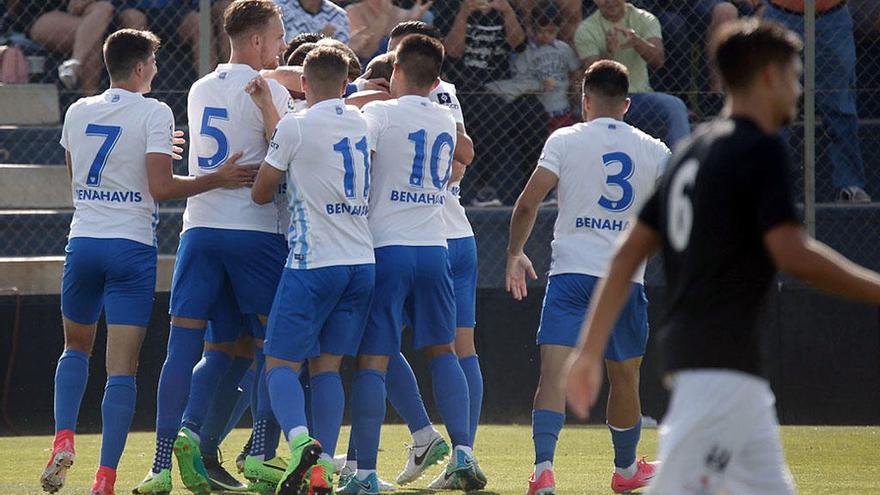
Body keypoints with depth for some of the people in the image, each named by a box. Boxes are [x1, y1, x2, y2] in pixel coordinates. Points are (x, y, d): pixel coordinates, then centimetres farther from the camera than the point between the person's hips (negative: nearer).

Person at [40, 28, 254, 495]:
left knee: (76, 346, 24)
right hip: (131, 248, -4)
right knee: (122, 367, -4)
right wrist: (218, 179, -6)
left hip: (83, 241, 4)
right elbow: (161, 188, -14)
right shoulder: (154, 113, -7)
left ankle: (63, 440, 3)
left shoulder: (78, 112, 8)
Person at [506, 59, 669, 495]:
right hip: (627, 278, 2)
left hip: (571, 271, -2)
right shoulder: (653, 151, 8)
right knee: (625, 377, 18)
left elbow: (528, 202, -5)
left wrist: (515, 253, 8)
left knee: (554, 371, -10)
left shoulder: (565, 141, 1)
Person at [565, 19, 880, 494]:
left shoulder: (693, 151, 17)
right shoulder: (761, 149, -9)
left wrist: (590, 349, 16)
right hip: (721, 361, -10)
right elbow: (792, 253, -20)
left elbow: (628, 254, 15)